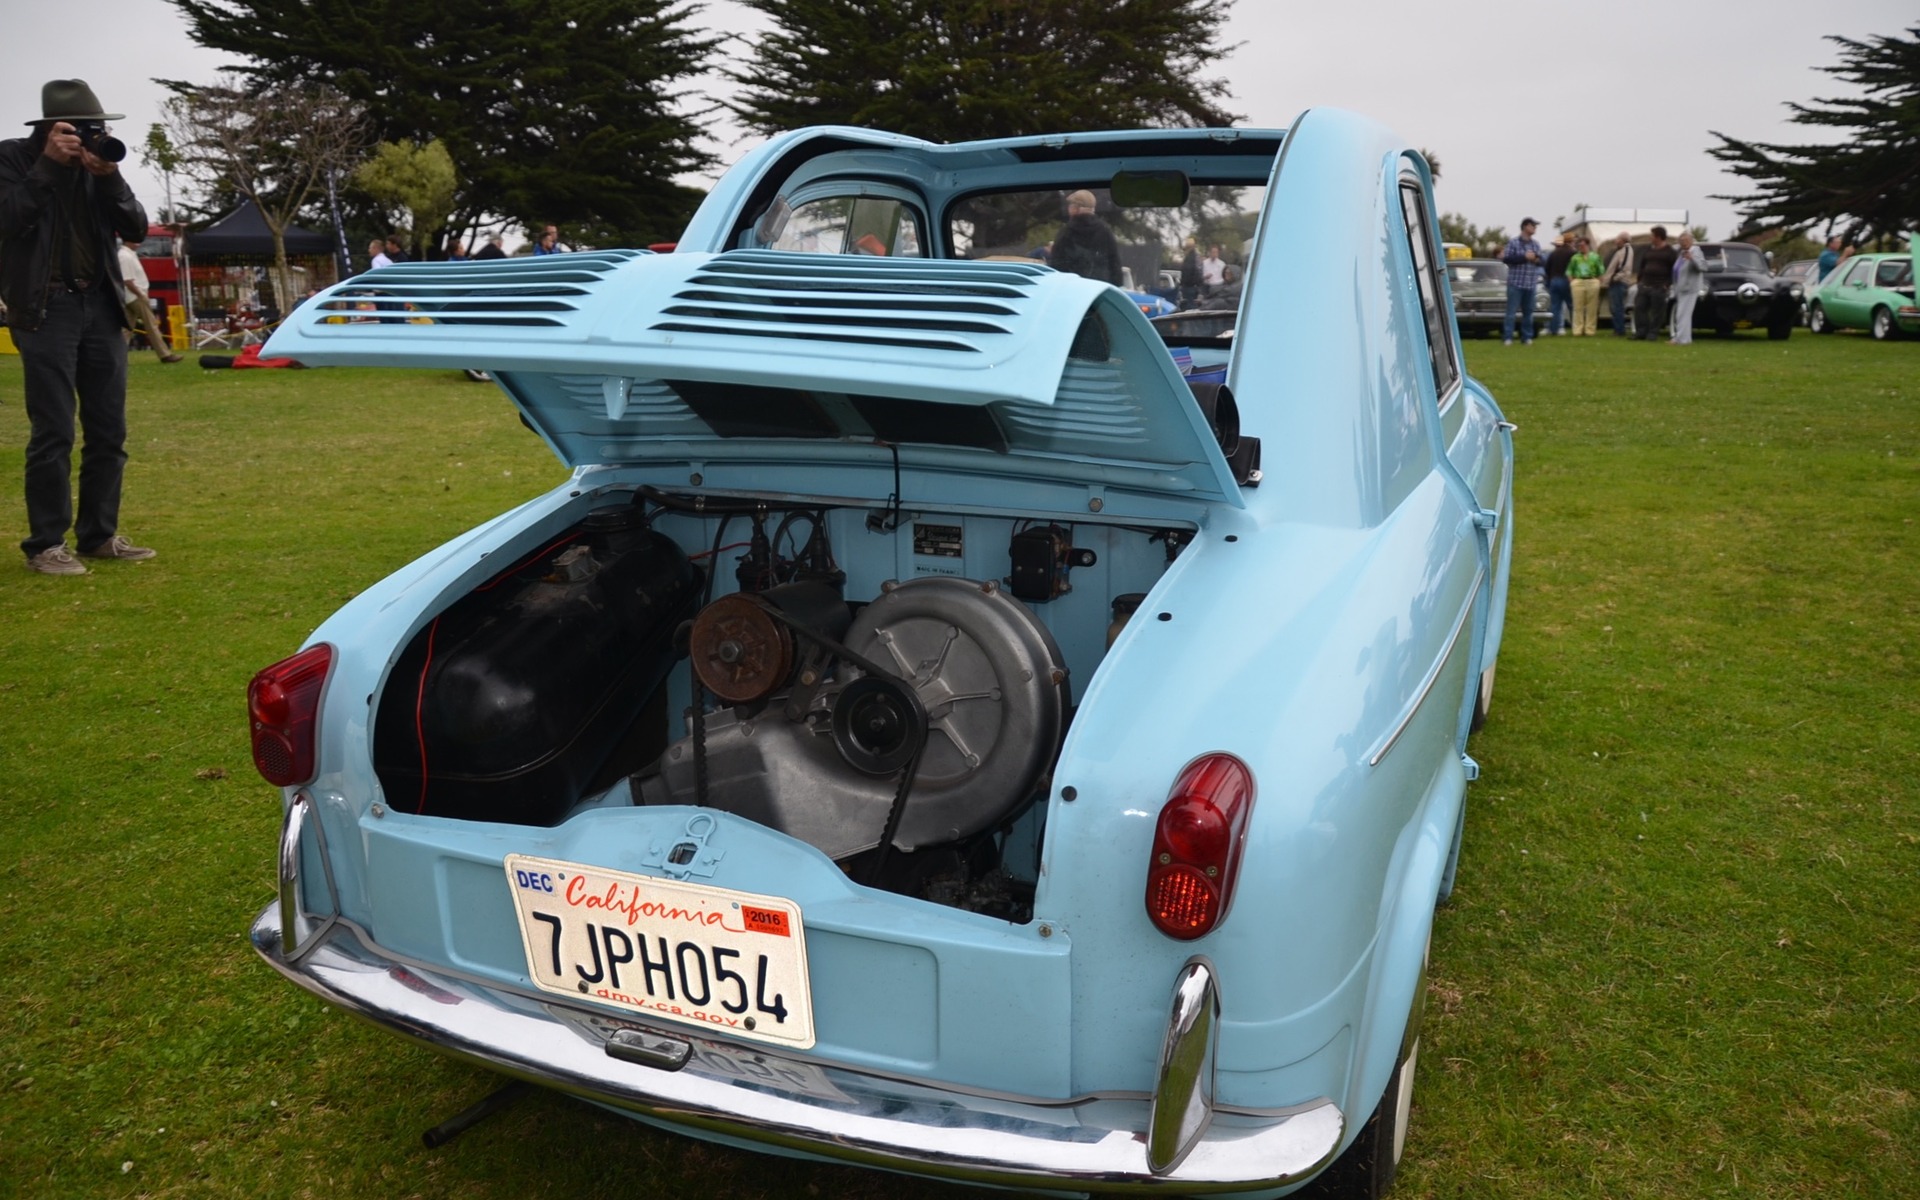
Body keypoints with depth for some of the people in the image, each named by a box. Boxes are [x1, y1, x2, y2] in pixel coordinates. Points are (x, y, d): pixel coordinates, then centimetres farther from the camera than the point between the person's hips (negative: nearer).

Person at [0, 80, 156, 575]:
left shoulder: (98, 162, 10)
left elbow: (136, 230, 4)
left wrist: (110, 177, -10)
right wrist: (48, 164, -14)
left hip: (101, 306, 5)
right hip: (46, 309, -5)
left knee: (109, 431, 6)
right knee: (54, 433, -7)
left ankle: (99, 535, 16)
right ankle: (46, 544, 0)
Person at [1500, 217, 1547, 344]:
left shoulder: (1536, 244, 12)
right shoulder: (1513, 242, -2)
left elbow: (1542, 260, 16)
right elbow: (1506, 258, -11)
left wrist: (1537, 259, -8)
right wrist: (1524, 257, -15)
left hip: (1531, 284, 5)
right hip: (1515, 283, -5)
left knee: (1528, 312, 7)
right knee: (1511, 311, -5)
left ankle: (1526, 337, 13)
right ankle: (1507, 338, -4)